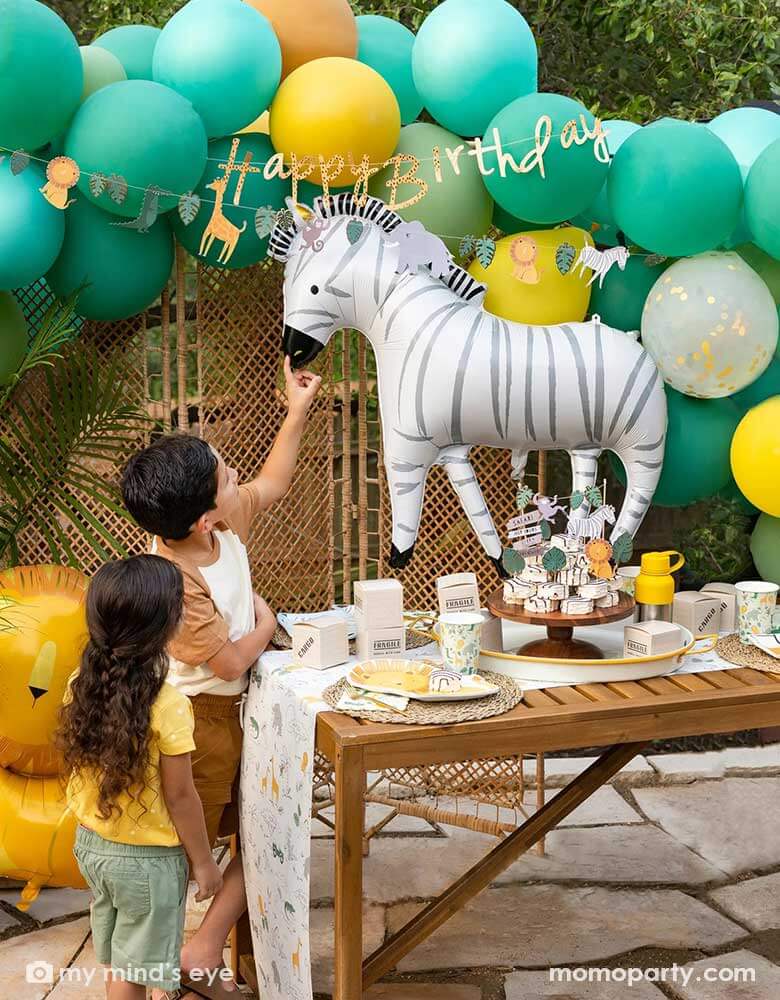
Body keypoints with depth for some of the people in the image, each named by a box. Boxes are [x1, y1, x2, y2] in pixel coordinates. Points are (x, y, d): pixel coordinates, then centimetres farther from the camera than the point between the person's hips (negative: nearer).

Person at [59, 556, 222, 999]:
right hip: (147, 859, -6)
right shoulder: (168, 706, -26)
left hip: (91, 844, 6)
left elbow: (77, 767, 3)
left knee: (118, 956, 24)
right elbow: (180, 795, -18)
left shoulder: (80, 686, -9)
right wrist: (204, 861, -7)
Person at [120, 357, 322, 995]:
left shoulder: (228, 520, -7)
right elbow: (230, 661, -24)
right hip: (197, 721, -9)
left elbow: (272, 484, 13)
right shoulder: (174, 583, -31)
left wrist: (298, 412, 7)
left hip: (233, 713, 9)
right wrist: (266, 623, -6)